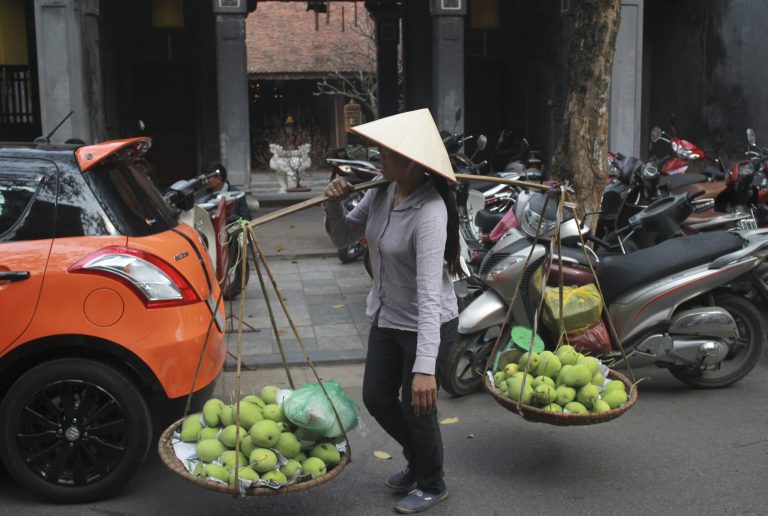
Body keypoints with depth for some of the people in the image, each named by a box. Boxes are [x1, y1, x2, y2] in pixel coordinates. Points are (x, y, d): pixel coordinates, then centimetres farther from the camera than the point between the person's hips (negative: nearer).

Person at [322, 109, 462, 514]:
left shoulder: (430, 212, -30)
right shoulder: (381, 192, -6)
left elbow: (430, 294, -37)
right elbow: (343, 238, 7)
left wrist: (425, 367, -42)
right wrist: (334, 206, -16)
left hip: (427, 325, -8)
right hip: (387, 317, 8)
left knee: (416, 406, 7)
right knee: (376, 398, 17)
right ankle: (417, 461, 46)